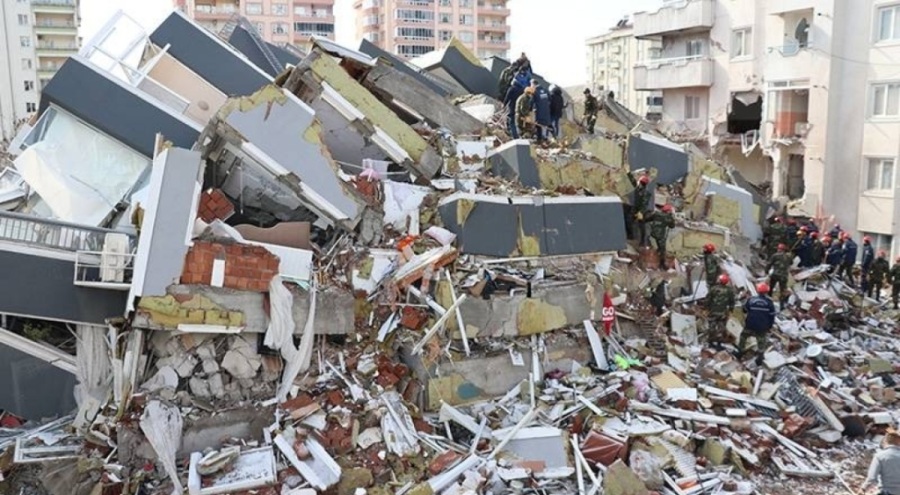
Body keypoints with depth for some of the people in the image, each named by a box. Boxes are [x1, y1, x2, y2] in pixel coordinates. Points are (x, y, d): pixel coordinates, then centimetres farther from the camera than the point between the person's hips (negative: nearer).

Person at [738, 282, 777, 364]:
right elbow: (772, 316, -2)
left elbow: (744, 310, 5)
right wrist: (770, 326, 11)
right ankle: (759, 359, 17)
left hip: (750, 325, 0)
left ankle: (740, 352, 34)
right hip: (763, 327, 0)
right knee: (762, 342, 17)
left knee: (743, 336, 25)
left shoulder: (751, 300, -10)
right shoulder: (769, 302, -8)